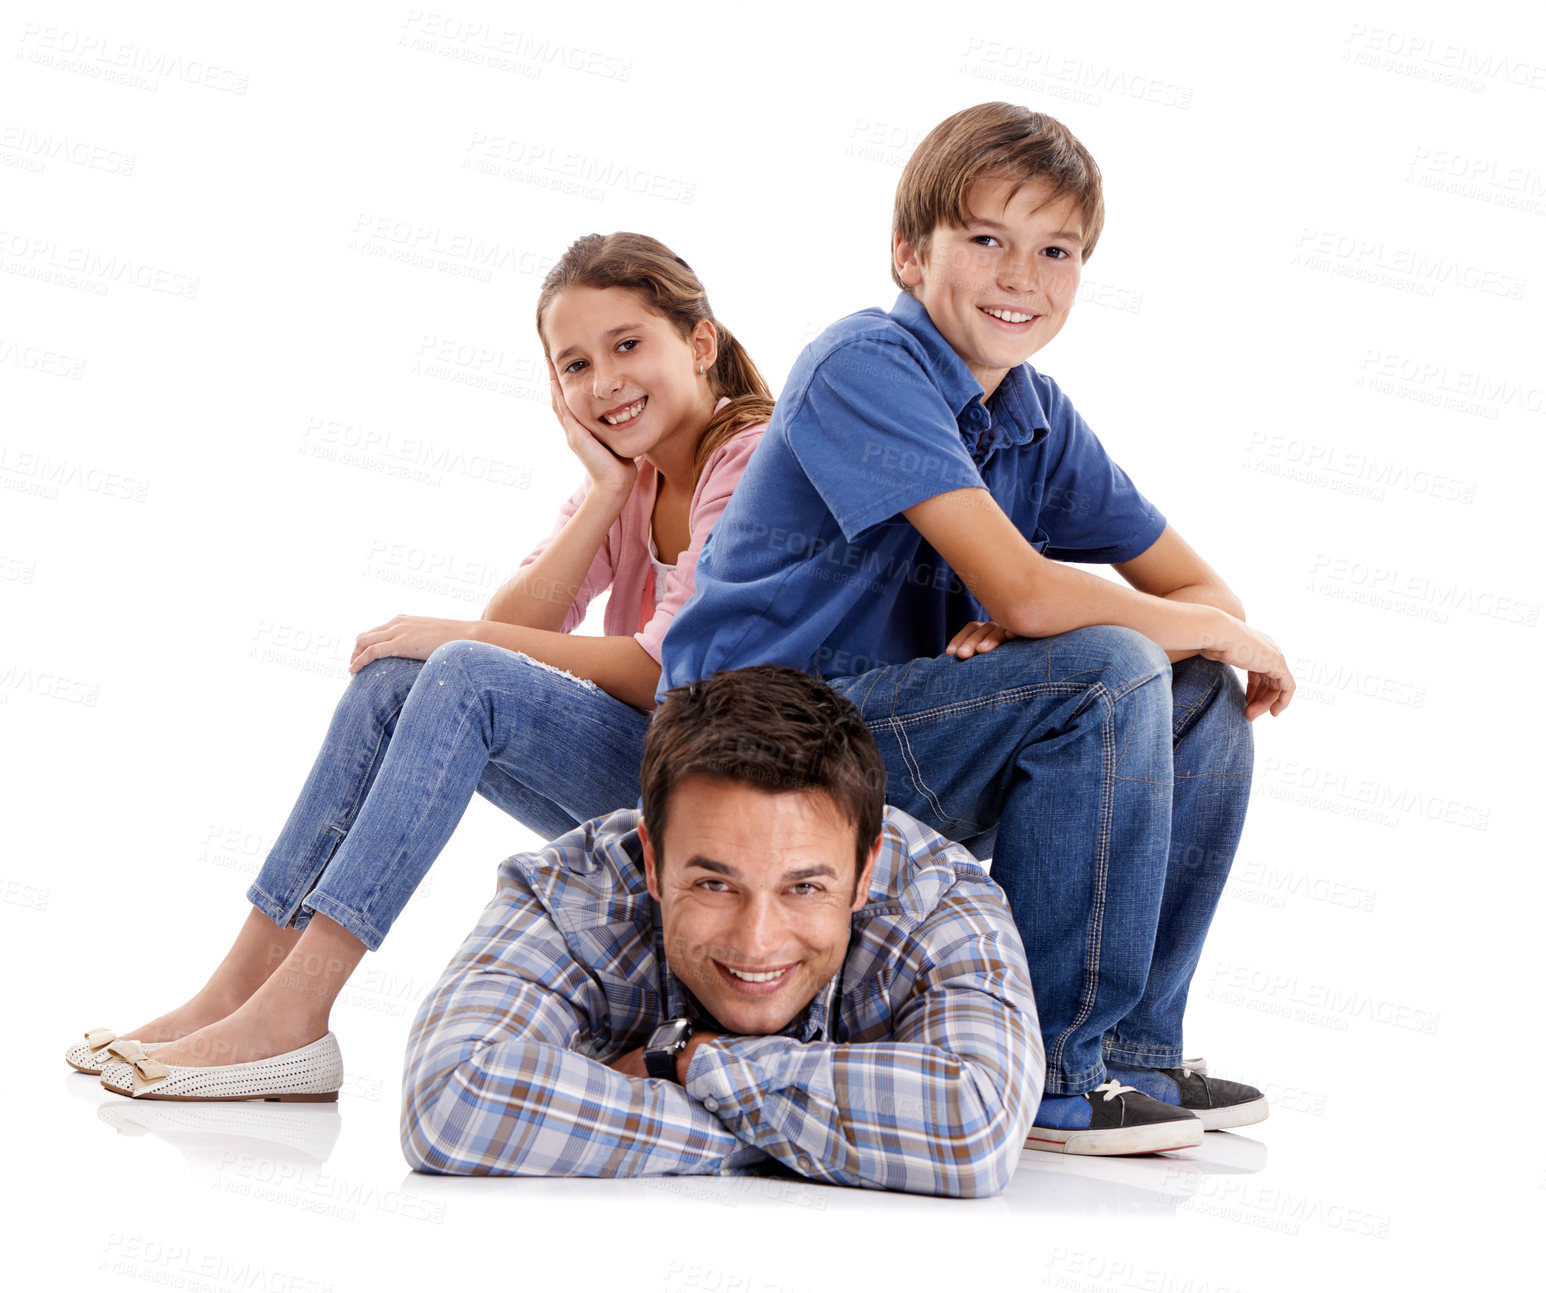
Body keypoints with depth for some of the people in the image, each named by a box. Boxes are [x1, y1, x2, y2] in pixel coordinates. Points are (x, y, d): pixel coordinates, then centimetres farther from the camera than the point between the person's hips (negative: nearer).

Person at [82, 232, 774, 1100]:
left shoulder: (751, 462, -10)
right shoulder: (624, 479, 16)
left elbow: (663, 671, -18)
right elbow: (515, 624, 1)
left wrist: (460, 637, -9)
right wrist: (607, 488, -8)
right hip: (627, 797, 8)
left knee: (467, 678, -25)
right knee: (393, 678, -7)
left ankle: (291, 1014, -27)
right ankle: (239, 988, -12)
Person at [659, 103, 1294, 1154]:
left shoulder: (1039, 416, 8)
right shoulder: (866, 363, -16)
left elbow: (1199, 591, 7)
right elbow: (1024, 592, -26)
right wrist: (1224, 632, -10)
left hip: (900, 735, 8)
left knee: (1206, 702, 0)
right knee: (1107, 672, -24)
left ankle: (1131, 1053, 6)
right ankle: (1050, 1076, -15)